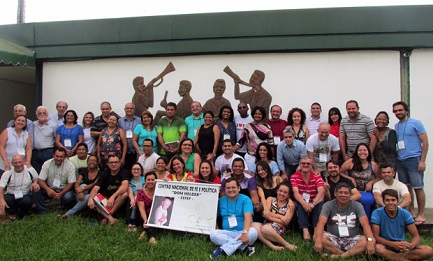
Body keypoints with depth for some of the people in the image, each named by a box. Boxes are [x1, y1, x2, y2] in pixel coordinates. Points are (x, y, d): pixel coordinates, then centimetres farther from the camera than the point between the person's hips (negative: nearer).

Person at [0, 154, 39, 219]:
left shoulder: (30, 170, -6)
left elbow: (37, 179, 9)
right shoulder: (7, 173, -10)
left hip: (25, 195, 0)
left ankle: (21, 214, 3)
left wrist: (35, 183, -18)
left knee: (27, 201, -35)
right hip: (11, 195, 0)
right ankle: (12, 213, 4)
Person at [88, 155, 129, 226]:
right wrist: (90, 198, -36)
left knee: (125, 194, -35)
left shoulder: (124, 172, -10)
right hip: (105, 199, 3)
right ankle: (110, 218, -36)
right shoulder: (105, 174, -1)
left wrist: (113, 197, -45)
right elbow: (95, 188, -14)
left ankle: (107, 216, -25)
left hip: (118, 200, -3)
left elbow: (125, 186, -30)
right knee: (92, 202, -23)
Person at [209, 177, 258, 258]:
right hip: (226, 233, 2)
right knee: (213, 234, -25)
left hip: (242, 232, -2)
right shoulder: (221, 200, 10)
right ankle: (244, 247, -27)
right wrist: (216, 229, -10)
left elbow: (248, 216, -19)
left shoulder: (245, 199, -4)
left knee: (253, 232, -33)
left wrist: (245, 232, -36)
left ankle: (223, 249, -28)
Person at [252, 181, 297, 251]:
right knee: (254, 225, -30)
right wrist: (280, 216, -9)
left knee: (266, 228, -37)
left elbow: (285, 222, -4)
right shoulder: (270, 199, 15)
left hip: (280, 229, -3)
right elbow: (266, 214, 0)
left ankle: (286, 244, -20)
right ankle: (272, 246, -36)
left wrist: (270, 217, -5)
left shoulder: (290, 204, 7)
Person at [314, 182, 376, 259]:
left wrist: (370, 240, -33)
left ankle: (338, 256, -29)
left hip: (352, 240, 1)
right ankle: (351, 254, -21)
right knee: (321, 237, -30)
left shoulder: (357, 206, 0)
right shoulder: (328, 205, -3)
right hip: (334, 239, -1)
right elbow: (321, 223, -18)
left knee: (366, 240, -28)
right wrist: (318, 240, -36)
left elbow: (365, 224, -13)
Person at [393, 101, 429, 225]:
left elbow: (425, 142, -6)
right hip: (400, 161, 6)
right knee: (407, 187, 11)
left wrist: (422, 161, -12)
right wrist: (394, 160, 11)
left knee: (418, 187, -3)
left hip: (413, 159, -6)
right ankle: (411, 212, 21)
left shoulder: (416, 123, -4)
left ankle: (421, 215, 6)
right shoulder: (396, 126, 14)